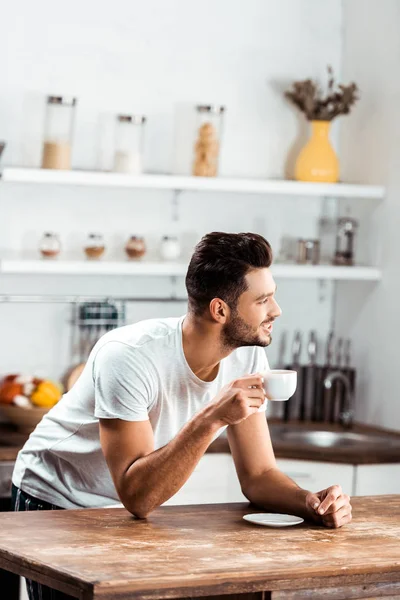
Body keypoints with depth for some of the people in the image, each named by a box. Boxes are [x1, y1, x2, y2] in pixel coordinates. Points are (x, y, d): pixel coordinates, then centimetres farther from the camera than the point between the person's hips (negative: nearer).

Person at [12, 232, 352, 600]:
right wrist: (211, 419, -43)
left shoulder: (248, 356, -14)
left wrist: (311, 503, -28)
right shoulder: (130, 356, -33)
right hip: (57, 503, -5)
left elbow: (258, 474, -9)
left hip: (135, 512, 5)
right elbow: (136, 496, -36)